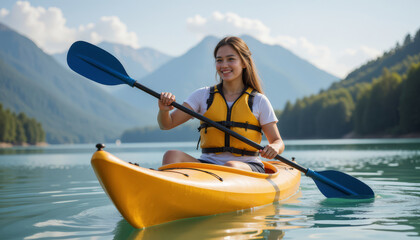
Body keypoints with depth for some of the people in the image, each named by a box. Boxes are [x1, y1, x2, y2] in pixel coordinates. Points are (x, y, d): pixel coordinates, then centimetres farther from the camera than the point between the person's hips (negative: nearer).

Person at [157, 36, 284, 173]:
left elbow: (278, 142, 9)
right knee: (172, 156, -26)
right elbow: (167, 124, 4)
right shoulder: (203, 95, 10)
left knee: (231, 167, -37)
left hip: (248, 167, -2)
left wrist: (274, 148, -16)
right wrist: (164, 110, -19)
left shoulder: (259, 101, 6)